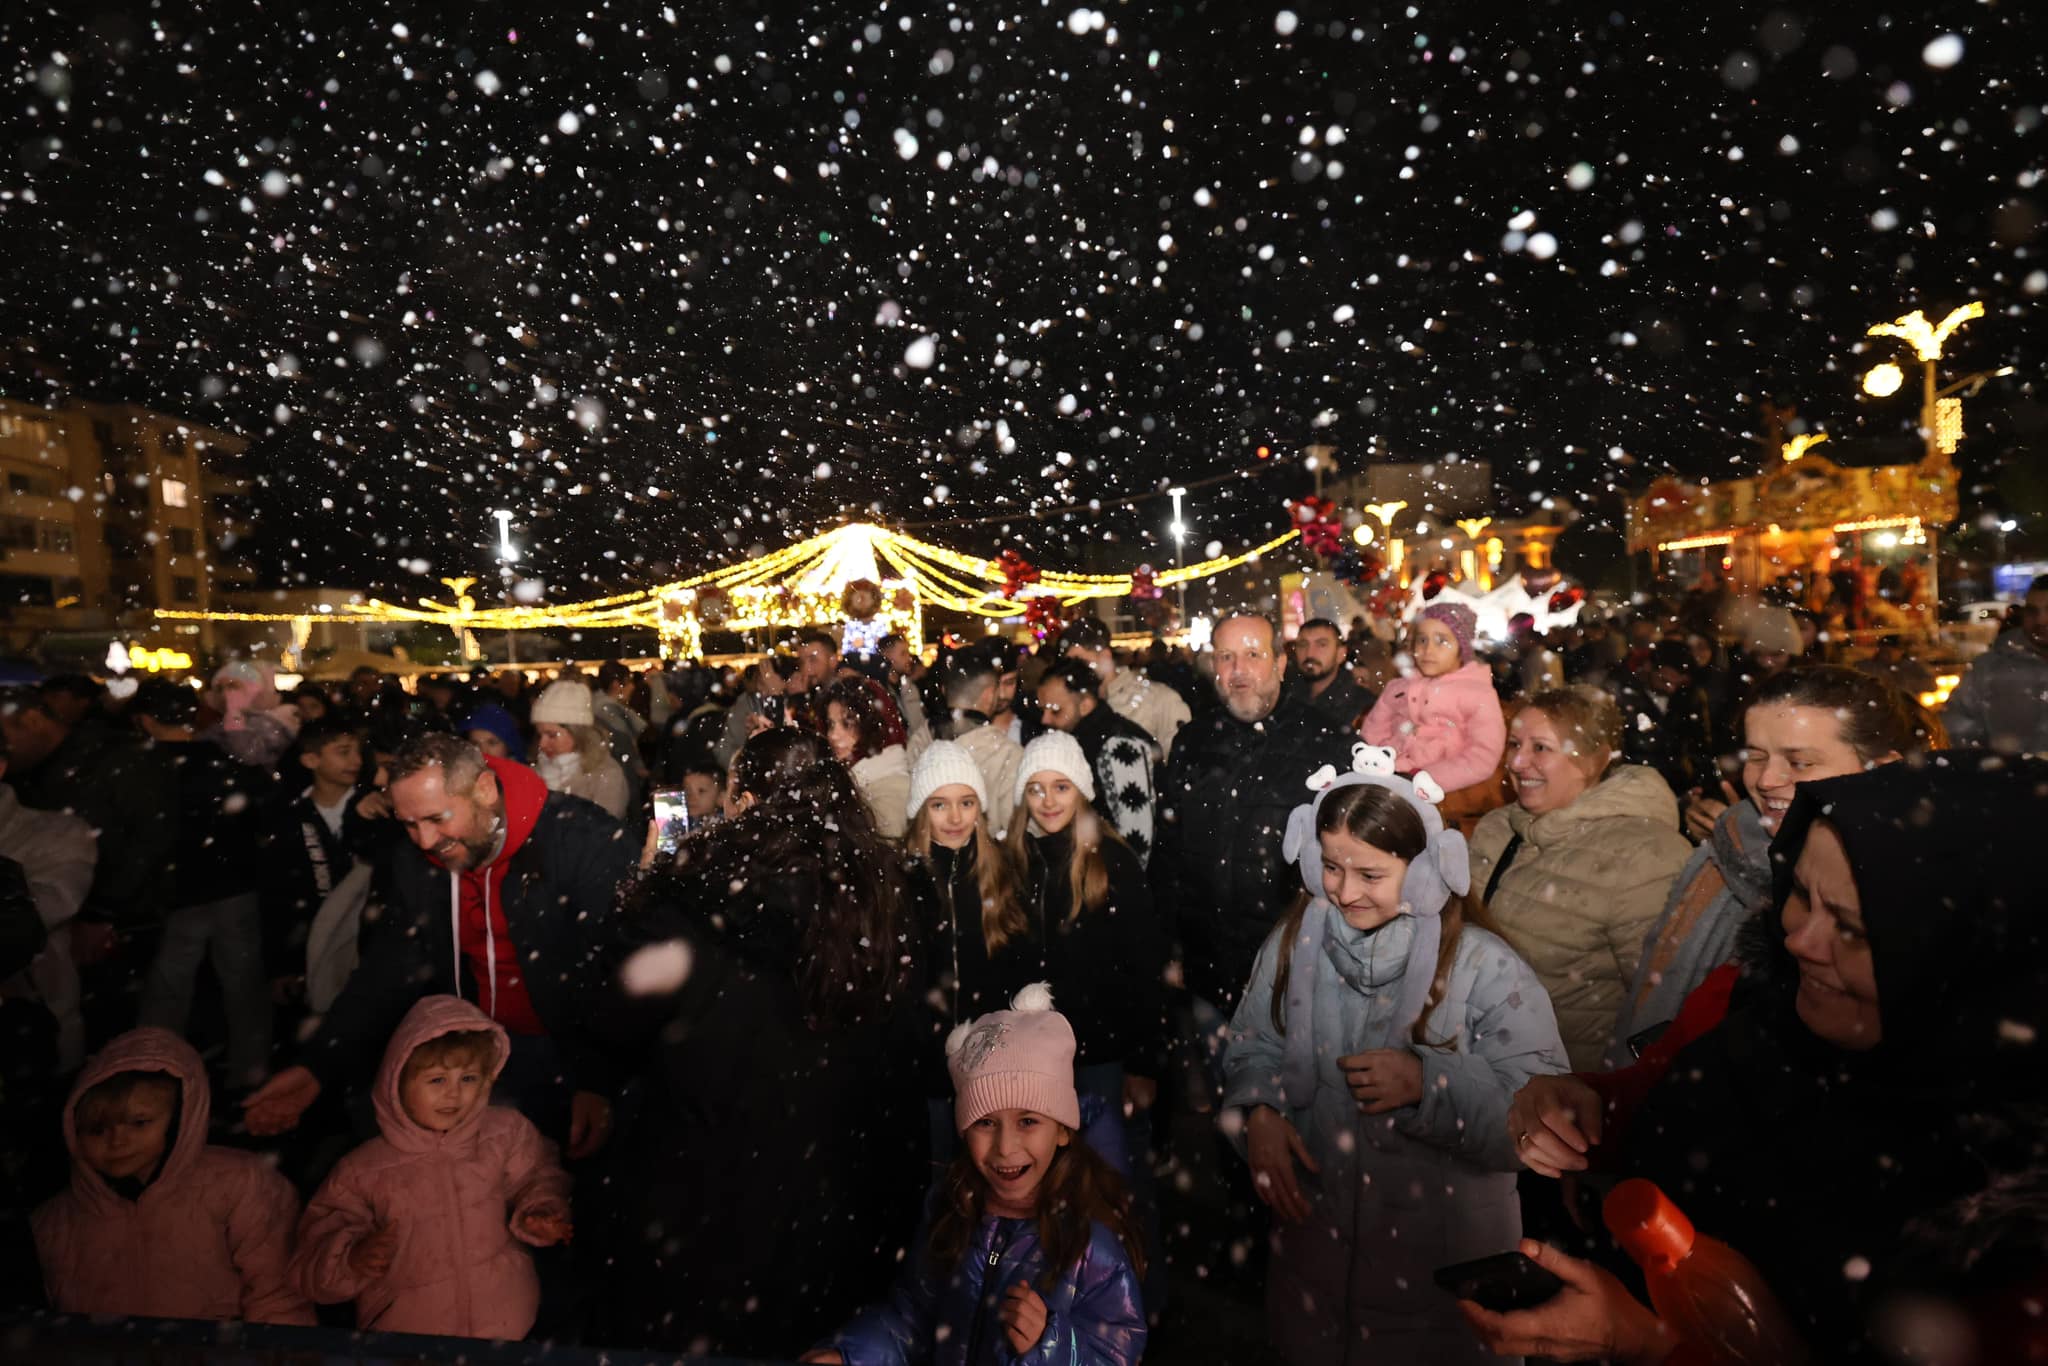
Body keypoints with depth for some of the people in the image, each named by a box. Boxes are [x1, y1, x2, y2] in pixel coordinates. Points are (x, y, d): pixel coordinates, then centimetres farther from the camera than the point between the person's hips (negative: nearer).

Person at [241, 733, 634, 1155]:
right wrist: (318, 1066, -6)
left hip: (577, 1052, -5)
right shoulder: (416, 866, 0)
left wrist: (600, 1080, -28)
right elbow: (388, 973, 6)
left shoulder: (587, 843, -23)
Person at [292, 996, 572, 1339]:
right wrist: (352, 1258, -16)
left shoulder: (506, 1133, 2)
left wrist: (540, 1210, -2)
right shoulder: (360, 1172, -1)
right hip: (404, 1329, 2)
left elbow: (538, 1176, 17)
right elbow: (310, 1268, 4)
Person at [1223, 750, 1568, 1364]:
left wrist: (1428, 1083, -31)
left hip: (1439, 1253, -3)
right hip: (1312, 1228, 4)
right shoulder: (1294, 942, -7)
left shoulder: (1483, 968, -18)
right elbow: (1252, 1046, 2)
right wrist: (1259, 1112, -16)